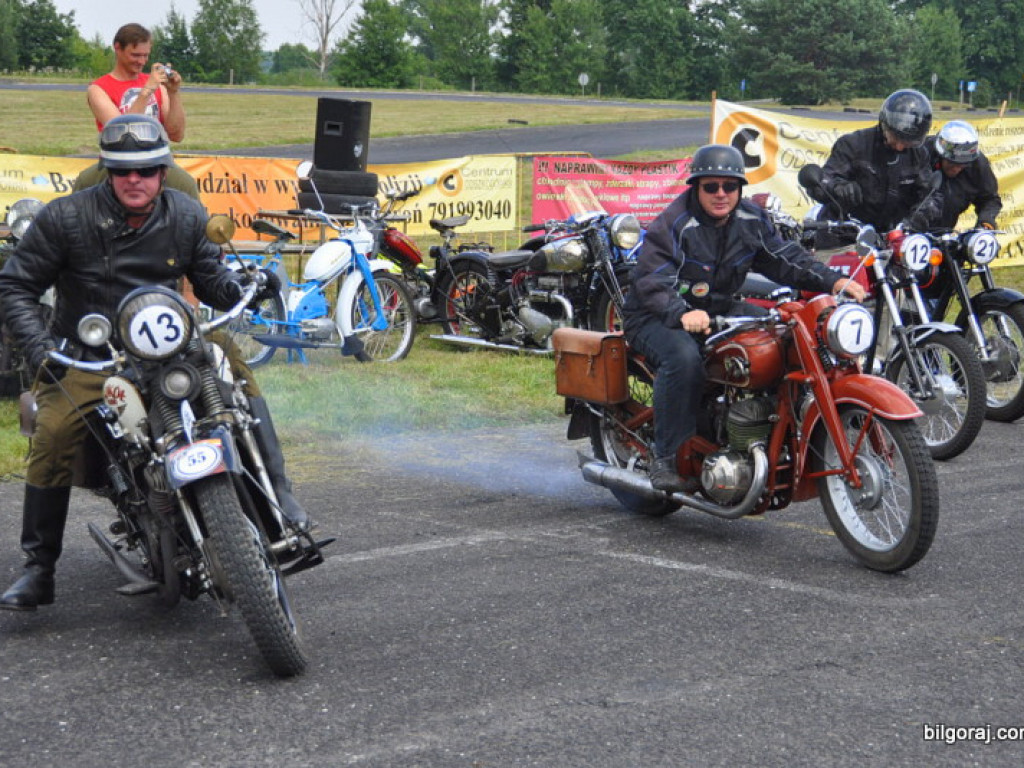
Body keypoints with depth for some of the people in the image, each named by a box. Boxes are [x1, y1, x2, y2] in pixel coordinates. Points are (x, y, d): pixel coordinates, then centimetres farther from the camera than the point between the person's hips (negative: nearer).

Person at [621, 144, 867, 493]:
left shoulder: (752, 221, 3)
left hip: (719, 308, 7)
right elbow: (651, 281, -27)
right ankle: (666, 459, -30)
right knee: (683, 356, -38)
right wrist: (682, 314, -46)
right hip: (655, 317, -7)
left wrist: (832, 281, -10)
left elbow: (785, 258, 5)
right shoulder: (674, 225, -18)